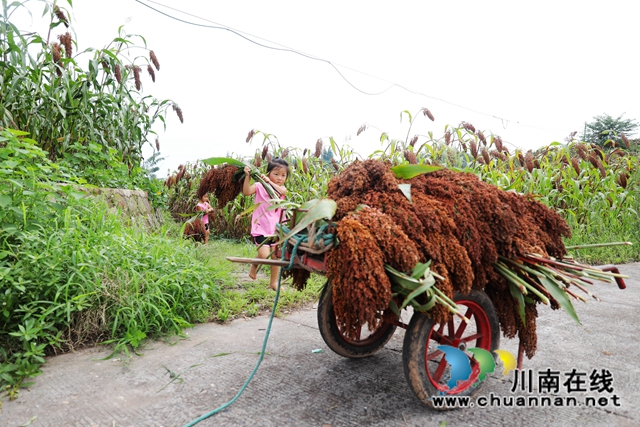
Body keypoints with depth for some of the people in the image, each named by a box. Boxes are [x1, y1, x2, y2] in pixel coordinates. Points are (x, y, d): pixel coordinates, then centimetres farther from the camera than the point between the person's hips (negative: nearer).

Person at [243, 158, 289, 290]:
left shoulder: (282, 188, 5)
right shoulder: (259, 186, -3)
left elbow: (281, 191, -20)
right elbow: (247, 192, -20)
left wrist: (269, 181, -34)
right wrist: (248, 177, -29)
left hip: (276, 228, 4)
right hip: (261, 228, -4)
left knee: (277, 256, 8)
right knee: (264, 255, -15)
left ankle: (274, 282, 26)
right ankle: (254, 265, 20)